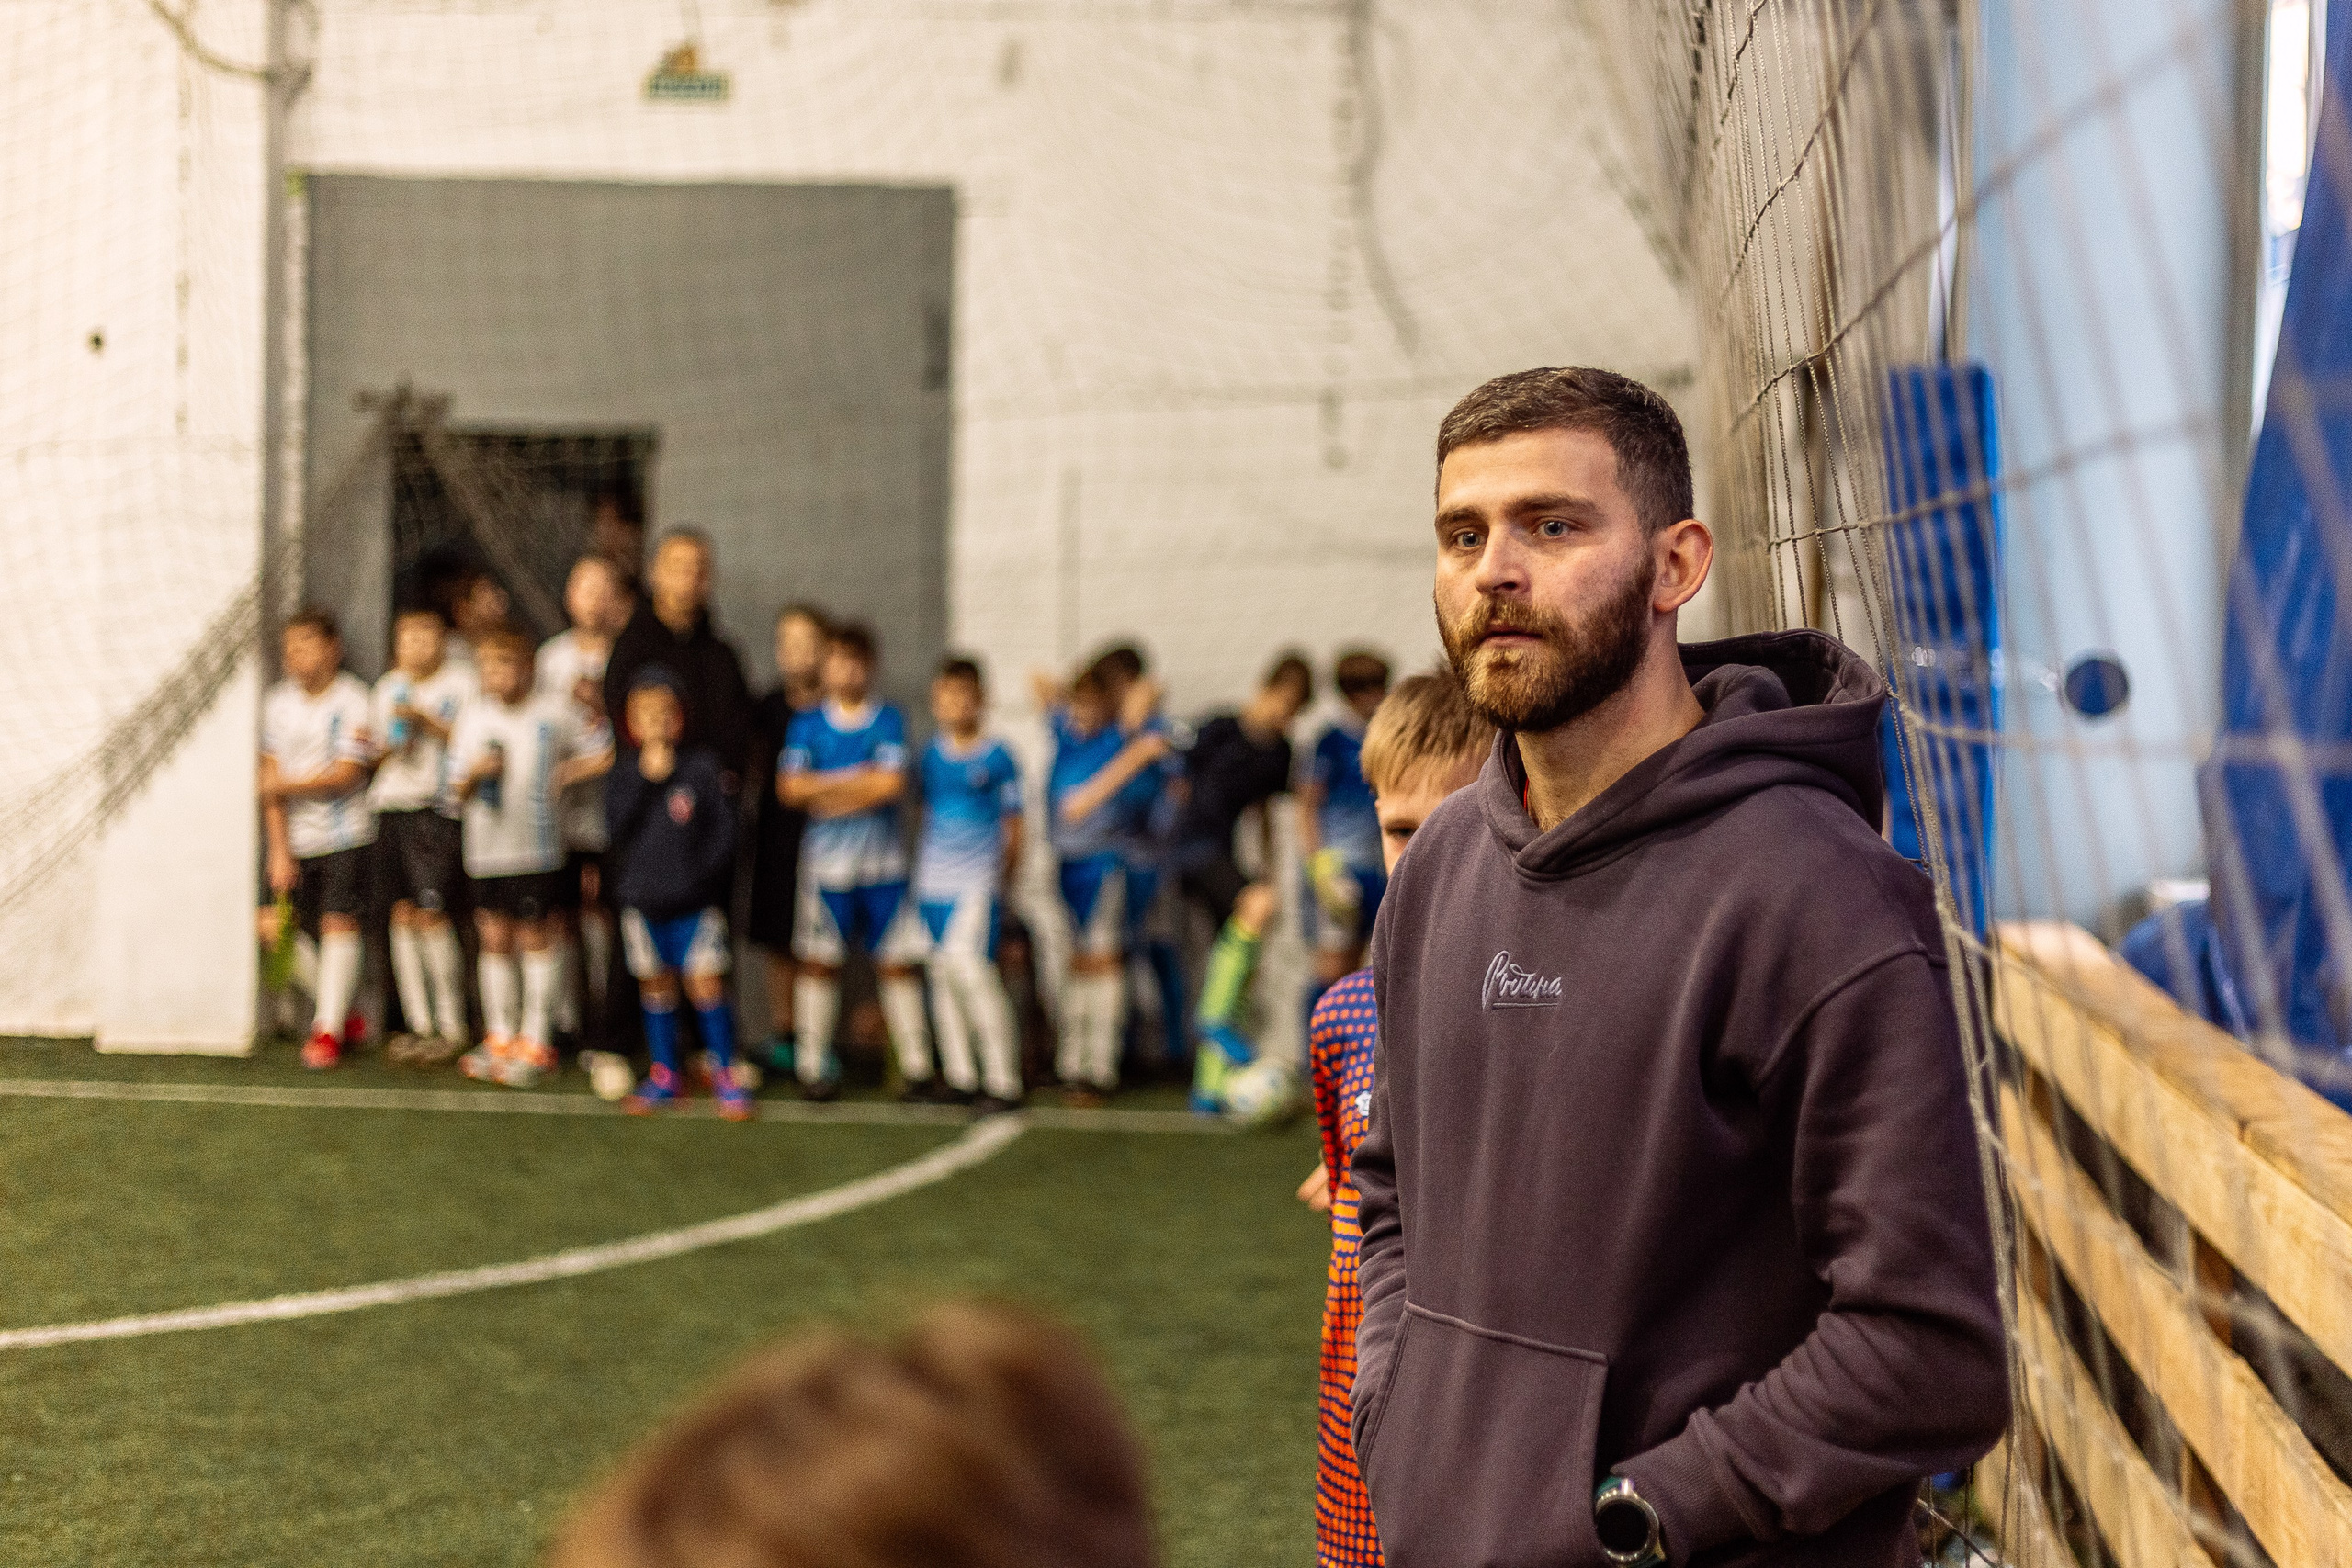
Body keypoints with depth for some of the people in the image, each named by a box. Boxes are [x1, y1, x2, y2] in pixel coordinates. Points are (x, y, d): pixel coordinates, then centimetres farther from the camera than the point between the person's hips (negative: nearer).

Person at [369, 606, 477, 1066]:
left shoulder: (461, 681, 0)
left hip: (437, 808, -6)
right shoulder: (388, 687, 17)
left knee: (433, 915, -10)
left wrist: (427, 721, -14)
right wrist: (391, 747, 0)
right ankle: (419, 1024, 11)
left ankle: (452, 1027, -1)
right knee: (403, 912, 4)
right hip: (391, 806, 6)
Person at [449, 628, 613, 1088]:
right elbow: (458, 790, 9)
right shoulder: (474, 714, 6)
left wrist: (566, 775, -7)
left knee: (535, 942, 2)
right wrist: (475, 775, -12)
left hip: (537, 847, -4)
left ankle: (535, 1043, 10)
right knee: (494, 941, 10)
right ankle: (500, 1038, 22)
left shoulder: (555, 710, -5)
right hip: (486, 847, 4)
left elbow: (606, 754, 2)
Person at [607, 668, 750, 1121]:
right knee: (656, 985, 11)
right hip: (643, 897, 3)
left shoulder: (702, 767, -3)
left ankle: (725, 1077, 2)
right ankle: (663, 1074, 23)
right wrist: (649, 775, -15)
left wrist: (702, 873, -11)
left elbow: (723, 830, -2)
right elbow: (620, 821, -11)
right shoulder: (624, 770, 4)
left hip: (695, 901, -3)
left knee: (706, 984, -6)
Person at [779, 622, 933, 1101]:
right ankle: (813, 1066, 7)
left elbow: (891, 784, -11)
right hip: (826, 863, 0)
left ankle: (916, 1066, 5)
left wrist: (823, 790, -7)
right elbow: (790, 787, -6)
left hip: (883, 862, 0)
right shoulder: (807, 724, 6)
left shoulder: (888, 721, 3)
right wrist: (855, 778, -8)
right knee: (819, 962, 0)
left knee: (898, 962, 1)